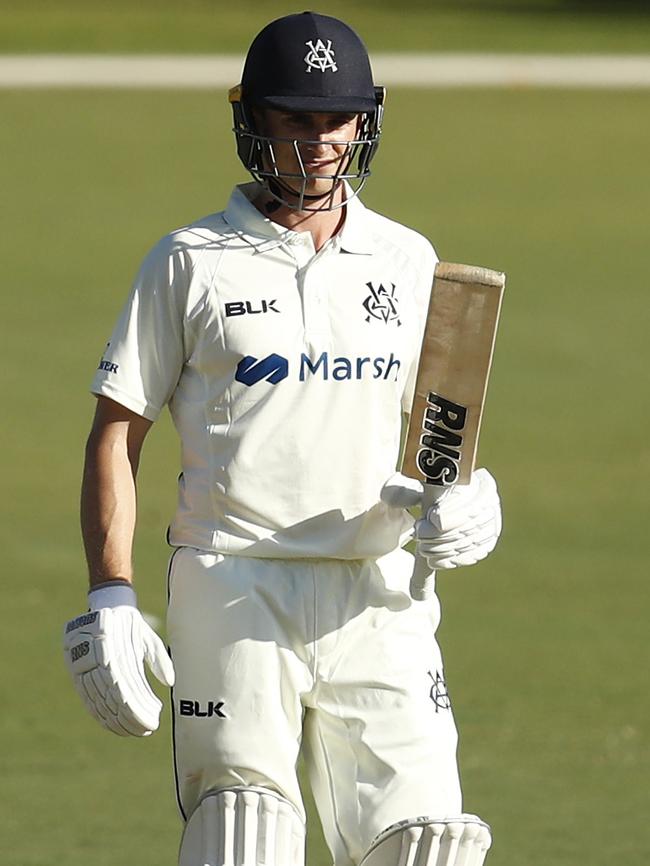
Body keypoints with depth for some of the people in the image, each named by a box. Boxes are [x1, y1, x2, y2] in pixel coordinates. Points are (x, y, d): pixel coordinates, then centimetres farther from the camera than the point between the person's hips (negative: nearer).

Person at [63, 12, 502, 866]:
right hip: (232, 594, -3)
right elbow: (117, 433, 3)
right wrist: (110, 596, -7)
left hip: (376, 598, 3)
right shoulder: (190, 264, 3)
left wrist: (468, 500, -6)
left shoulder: (408, 262, 13)